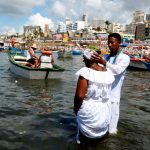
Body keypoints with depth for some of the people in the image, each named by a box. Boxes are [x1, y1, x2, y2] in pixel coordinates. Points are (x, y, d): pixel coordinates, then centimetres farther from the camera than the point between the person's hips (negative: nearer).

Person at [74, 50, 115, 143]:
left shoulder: (85, 72, -22)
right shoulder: (109, 73, -5)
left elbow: (79, 96, -23)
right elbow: (107, 93, 3)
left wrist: (76, 108, -6)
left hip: (88, 112, -4)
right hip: (105, 112, 5)